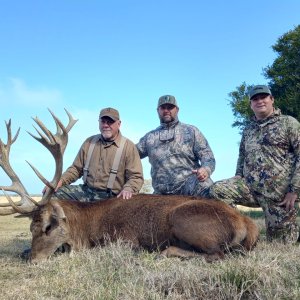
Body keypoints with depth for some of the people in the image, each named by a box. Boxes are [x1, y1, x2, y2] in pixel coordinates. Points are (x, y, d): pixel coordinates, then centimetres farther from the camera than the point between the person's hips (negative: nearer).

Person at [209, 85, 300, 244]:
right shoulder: (248, 129, 18)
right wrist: (238, 182, 10)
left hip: (279, 192, -4)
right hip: (249, 186, 5)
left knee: (279, 240, -4)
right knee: (217, 190, -17)